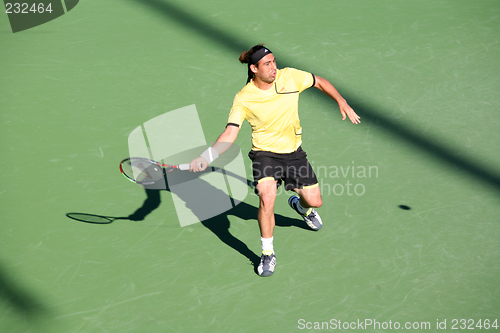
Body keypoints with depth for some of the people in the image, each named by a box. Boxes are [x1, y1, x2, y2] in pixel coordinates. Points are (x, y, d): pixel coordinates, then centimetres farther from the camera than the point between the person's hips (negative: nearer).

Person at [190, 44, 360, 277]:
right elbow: (230, 133, -23)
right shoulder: (243, 99, -19)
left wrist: (343, 103, 1)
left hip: (293, 151, 3)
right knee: (267, 197, -28)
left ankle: (301, 206, 48)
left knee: (315, 201, 6)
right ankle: (267, 254, -7)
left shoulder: (289, 76, -12)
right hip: (265, 152, -3)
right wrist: (207, 157, -38)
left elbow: (321, 82, 5)